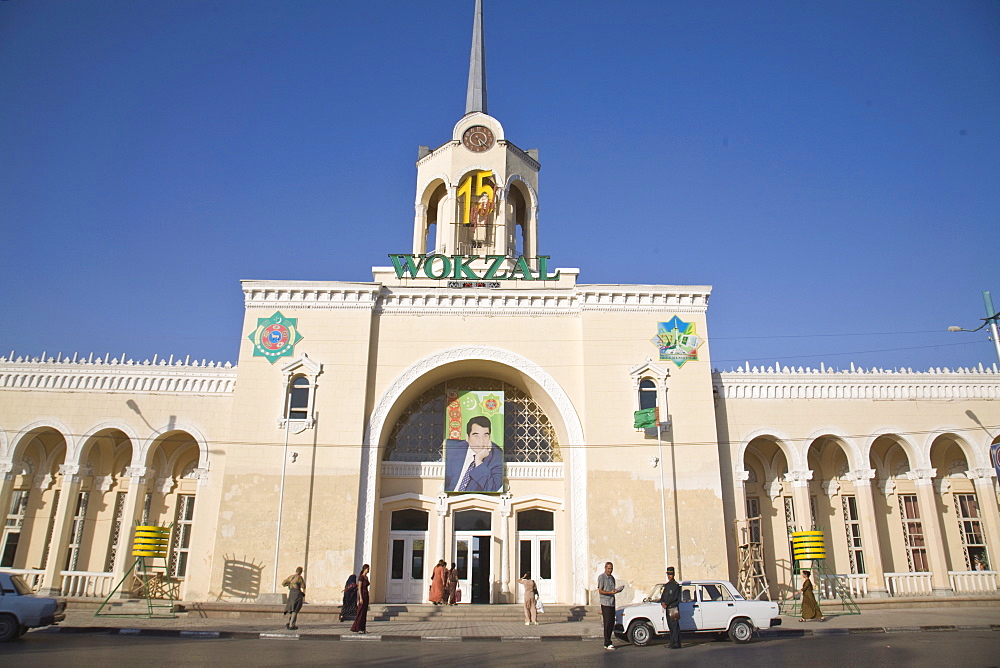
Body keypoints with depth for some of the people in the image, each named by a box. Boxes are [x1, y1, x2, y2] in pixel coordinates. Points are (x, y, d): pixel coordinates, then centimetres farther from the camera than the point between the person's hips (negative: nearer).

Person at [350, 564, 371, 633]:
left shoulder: (366, 577, 15)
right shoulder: (361, 577, -12)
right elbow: (359, 588, -16)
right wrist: (360, 598, -20)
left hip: (366, 595, 9)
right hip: (362, 595, -9)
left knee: (365, 612, 9)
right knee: (361, 612, -6)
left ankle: (363, 628, 12)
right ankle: (357, 628, -1)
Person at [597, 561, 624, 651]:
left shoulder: (612, 578, 16)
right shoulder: (601, 577, -8)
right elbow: (600, 591, -12)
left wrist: (617, 590, 3)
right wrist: (611, 592, -22)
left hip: (612, 603, 7)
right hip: (605, 603, -7)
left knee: (611, 623, 7)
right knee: (607, 623, -8)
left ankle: (607, 642, 15)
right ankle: (607, 644, -4)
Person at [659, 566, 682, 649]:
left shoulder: (676, 585, -8)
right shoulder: (667, 585, 18)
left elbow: (674, 597, -16)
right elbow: (663, 595, 16)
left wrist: (666, 604, -14)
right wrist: (662, 602, -3)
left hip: (674, 608, -8)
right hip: (667, 609, 8)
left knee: (675, 627, -8)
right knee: (670, 626, 11)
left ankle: (676, 644, -7)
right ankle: (672, 643, 17)